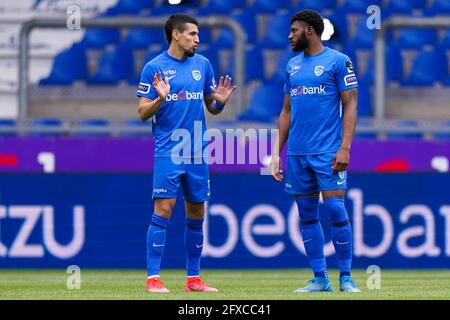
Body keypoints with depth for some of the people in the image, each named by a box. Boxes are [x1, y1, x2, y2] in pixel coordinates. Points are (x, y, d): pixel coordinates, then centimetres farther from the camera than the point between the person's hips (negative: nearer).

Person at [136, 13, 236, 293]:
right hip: (168, 152, -5)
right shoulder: (154, 68, -3)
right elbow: (143, 113, -3)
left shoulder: (202, 64, 10)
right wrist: (160, 98, -22)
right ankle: (153, 277, -9)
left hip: (197, 153, 5)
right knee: (163, 210, -11)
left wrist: (220, 101, -6)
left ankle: (194, 278, 15)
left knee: (196, 214, 7)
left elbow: (212, 108, 16)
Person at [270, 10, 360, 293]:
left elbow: (350, 106, -5)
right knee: (307, 214, 5)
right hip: (297, 153, 6)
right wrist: (276, 153, 14)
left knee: (335, 210, -10)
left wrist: (345, 147, -15)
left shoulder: (338, 61, -2)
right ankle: (320, 279, 10)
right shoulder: (292, 65, 16)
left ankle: (346, 277, -2)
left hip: (328, 152, -6)